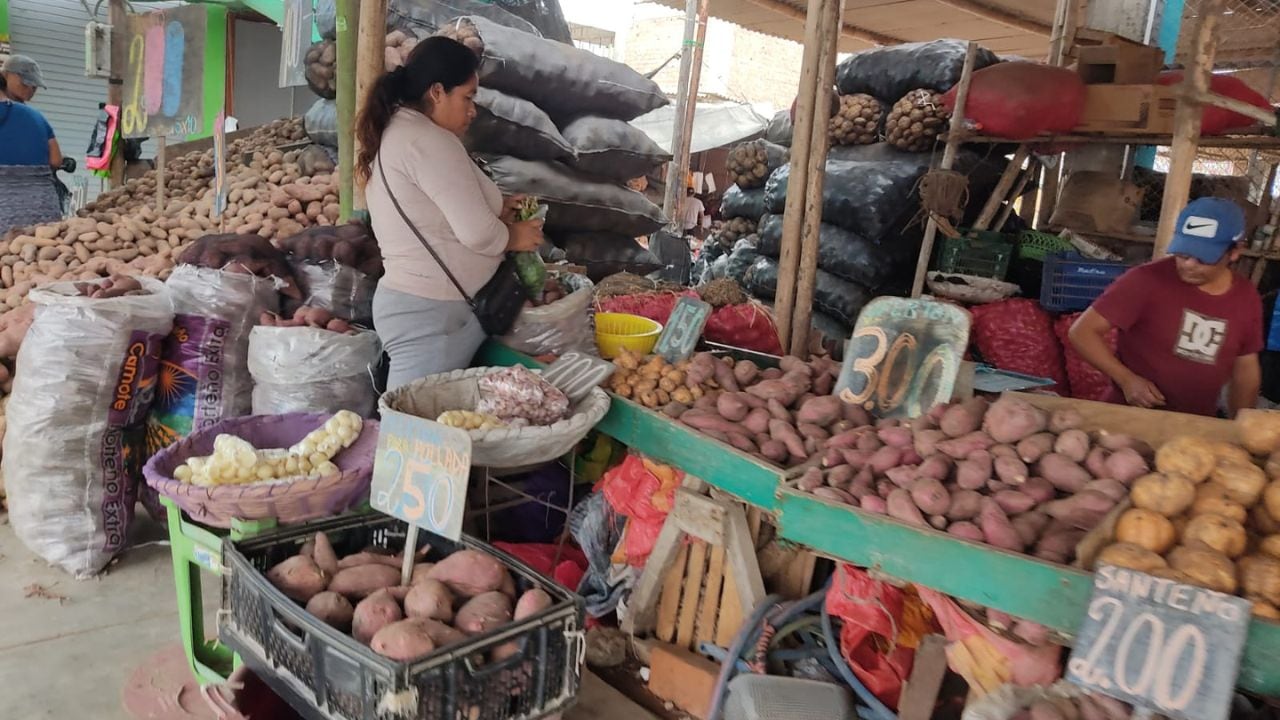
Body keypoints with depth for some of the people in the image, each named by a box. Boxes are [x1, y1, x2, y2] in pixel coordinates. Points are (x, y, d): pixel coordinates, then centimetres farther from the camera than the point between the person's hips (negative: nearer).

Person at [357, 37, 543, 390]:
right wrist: (515, 236, 1)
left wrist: (494, 212, 11)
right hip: (431, 313, -10)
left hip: (418, 303, 10)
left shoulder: (395, 134, 17)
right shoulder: (428, 140, -15)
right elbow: (477, 234, -19)